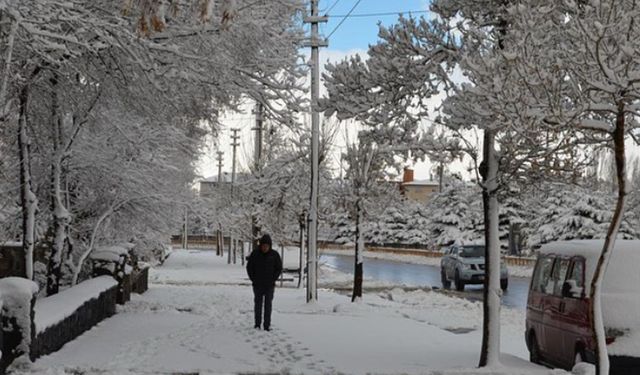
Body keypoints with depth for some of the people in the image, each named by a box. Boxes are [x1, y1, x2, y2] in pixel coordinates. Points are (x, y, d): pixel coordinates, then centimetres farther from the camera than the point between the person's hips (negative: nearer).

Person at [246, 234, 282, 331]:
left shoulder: (274, 254, -3)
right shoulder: (255, 254, -3)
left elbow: (279, 268, 6)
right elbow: (249, 267, 7)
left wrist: (273, 279, -2)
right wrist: (253, 279, 0)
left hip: (269, 285, 0)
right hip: (258, 285, 0)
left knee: (268, 304, 0)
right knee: (258, 303, 2)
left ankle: (267, 325, 2)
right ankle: (257, 324, 10)